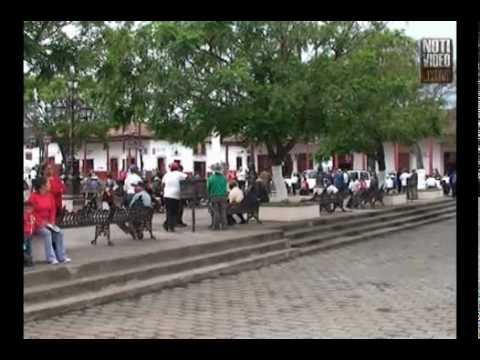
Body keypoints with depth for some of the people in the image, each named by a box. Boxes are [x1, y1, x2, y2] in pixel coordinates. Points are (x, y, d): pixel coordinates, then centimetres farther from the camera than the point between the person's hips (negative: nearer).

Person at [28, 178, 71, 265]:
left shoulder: (49, 195, 5)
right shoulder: (33, 196, -11)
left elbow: (53, 209, 8)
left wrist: (52, 221, -6)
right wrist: (41, 222, -18)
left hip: (47, 222, 6)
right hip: (36, 224, -6)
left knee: (59, 232, -15)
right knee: (47, 233, -30)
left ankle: (61, 256, -12)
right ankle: (51, 258, -27)